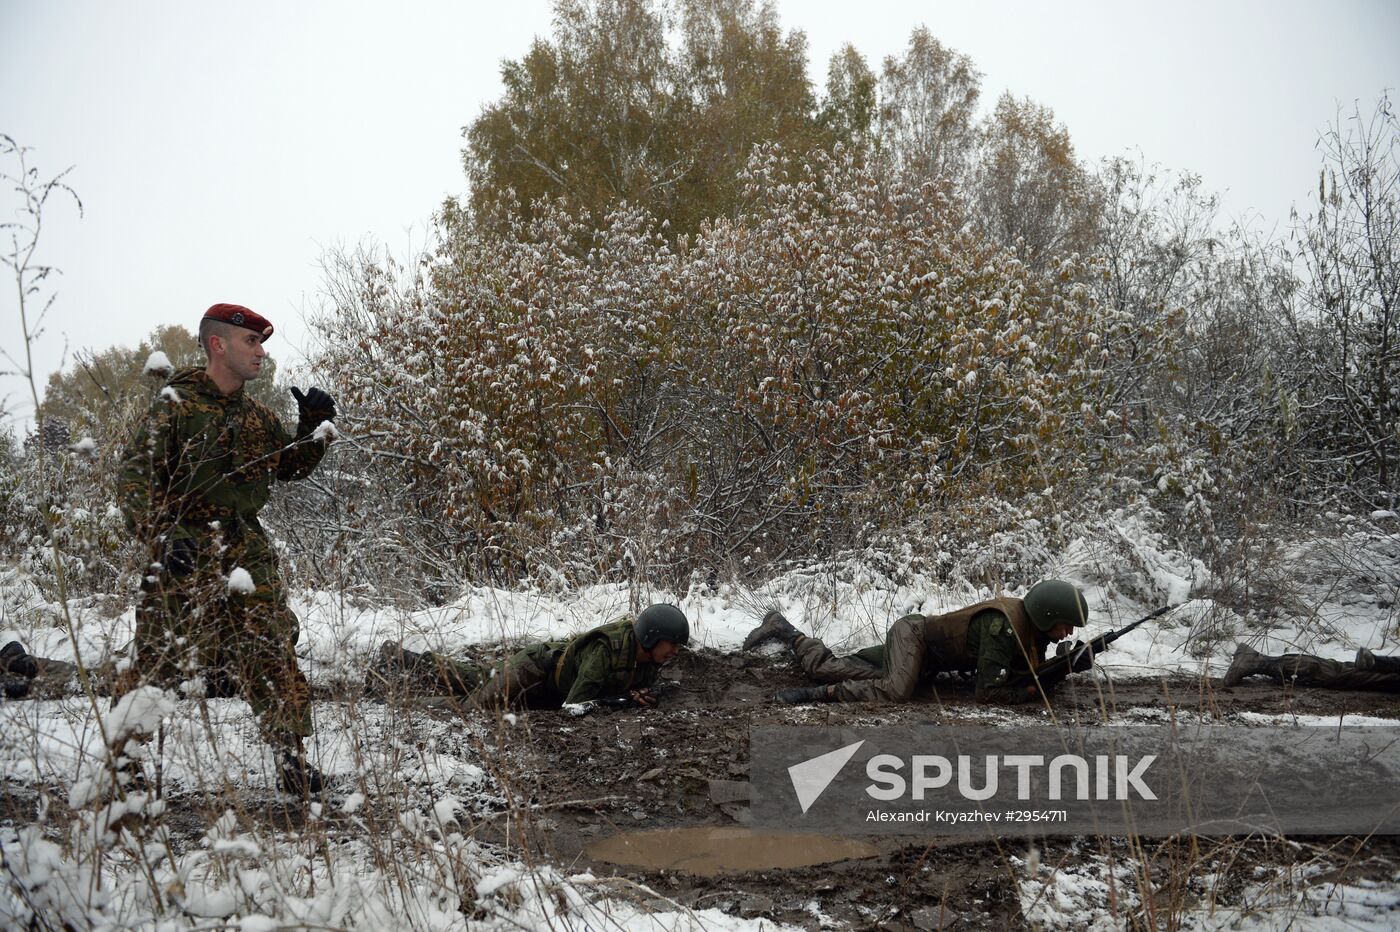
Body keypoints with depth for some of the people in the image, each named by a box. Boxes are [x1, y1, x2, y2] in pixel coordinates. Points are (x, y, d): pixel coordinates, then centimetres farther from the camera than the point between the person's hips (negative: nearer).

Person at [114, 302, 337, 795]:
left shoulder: (257, 417, 13)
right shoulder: (175, 406, -6)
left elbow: (290, 468, 26)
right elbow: (134, 477, -11)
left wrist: (314, 427, 8)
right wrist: (161, 535, -25)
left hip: (246, 553, 5)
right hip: (184, 552, -5)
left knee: (271, 654, 0)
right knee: (157, 656, 0)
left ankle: (291, 759, 7)